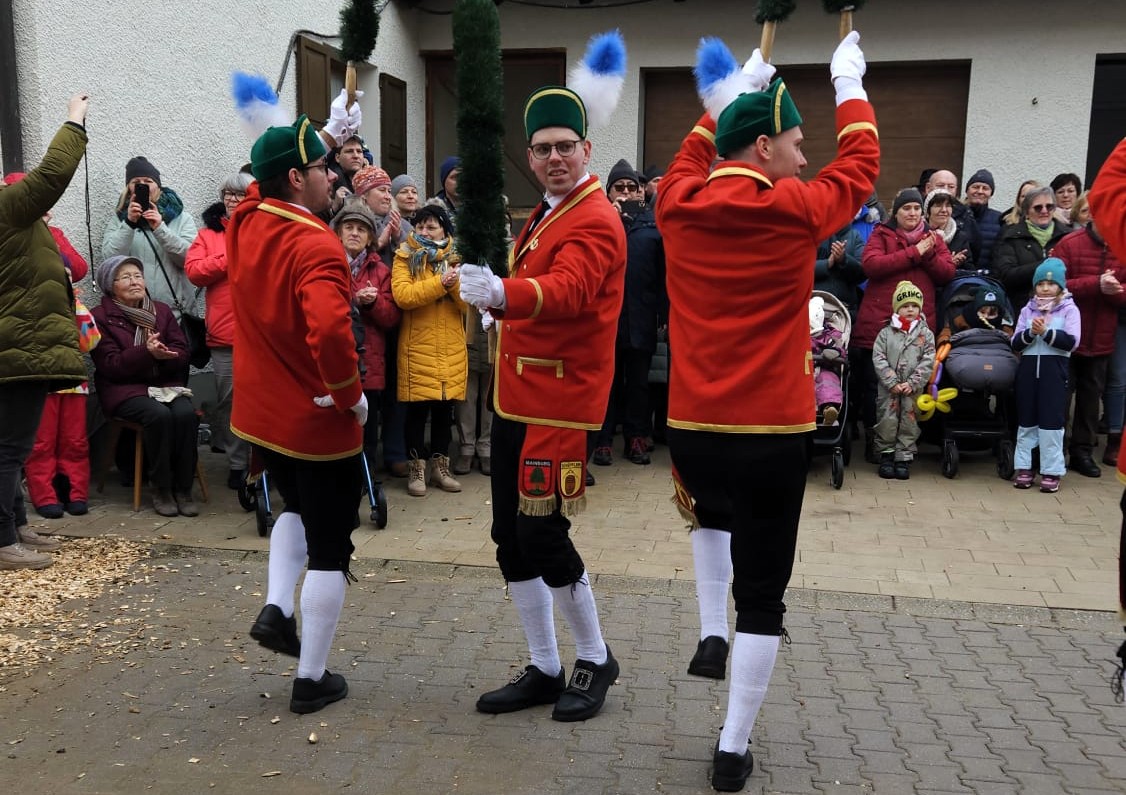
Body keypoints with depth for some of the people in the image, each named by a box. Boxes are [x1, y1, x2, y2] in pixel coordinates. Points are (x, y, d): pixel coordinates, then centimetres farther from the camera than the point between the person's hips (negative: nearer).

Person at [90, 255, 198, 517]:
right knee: (159, 415, -34)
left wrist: (163, 354, -17)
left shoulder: (162, 310, 13)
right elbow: (110, 365, -10)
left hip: (166, 384, 4)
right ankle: (161, 489, -20)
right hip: (125, 389, -3)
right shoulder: (100, 317, 0)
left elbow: (182, 353, 6)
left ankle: (184, 488, -19)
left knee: (186, 414, -29)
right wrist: (146, 352, -23)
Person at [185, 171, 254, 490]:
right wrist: (231, 257, -8)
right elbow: (193, 271, -2)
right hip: (225, 332, 1)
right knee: (230, 398, 4)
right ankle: (237, 463, 15)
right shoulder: (208, 234, 11)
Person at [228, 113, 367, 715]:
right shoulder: (317, 246, -23)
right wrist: (352, 395, -22)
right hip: (321, 421, -7)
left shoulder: (244, 223, -1)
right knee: (329, 551, 7)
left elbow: (264, 189, 24)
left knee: (296, 508, 32)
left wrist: (323, 140, 21)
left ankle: (275, 609, 18)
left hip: (261, 413, 7)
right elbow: (330, 331, -39)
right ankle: (312, 679, 15)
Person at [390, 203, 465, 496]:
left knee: (444, 408, 9)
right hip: (417, 348, -3)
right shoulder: (405, 257, 2)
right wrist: (439, 283, -22)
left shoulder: (457, 258, 9)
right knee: (417, 409, 0)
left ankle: (440, 465, 20)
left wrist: (456, 283, -19)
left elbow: (470, 302, -1)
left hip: (451, 349, 3)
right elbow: (402, 295, -16)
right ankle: (417, 468, 10)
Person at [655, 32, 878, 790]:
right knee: (762, 595, 7)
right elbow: (861, 165, 10)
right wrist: (850, 85, 24)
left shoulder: (679, 206, 0)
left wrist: (739, 90, 30)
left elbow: (692, 157, 24)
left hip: (691, 427, 5)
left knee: (712, 517, 38)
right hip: (773, 432, -4)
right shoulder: (794, 211, -9)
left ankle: (711, 635, 26)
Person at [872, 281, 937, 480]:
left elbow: (928, 361, -2)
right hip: (889, 387, 0)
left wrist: (913, 383, -12)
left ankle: (904, 458, 12)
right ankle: (886, 455, 12)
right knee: (887, 420, -1)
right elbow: (878, 359, -4)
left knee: (909, 420, 4)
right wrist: (892, 382, -12)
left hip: (913, 388, 0)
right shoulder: (886, 333, 3)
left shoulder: (926, 334, 4)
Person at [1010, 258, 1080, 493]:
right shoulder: (1028, 309, 10)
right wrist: (1030, 332, -14)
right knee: (1026, 420, 8)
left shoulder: (1069, 309, 1)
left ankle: (1051, 471, 4)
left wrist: (1046, 332, -18)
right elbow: (1015, 344, 4)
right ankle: (1024, 468, 15)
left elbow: (1072, 342, -11)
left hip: (1054, 368, -3)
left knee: (1051, 420, -2)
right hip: (1028, 366, 3)